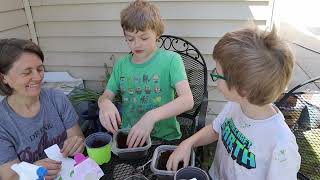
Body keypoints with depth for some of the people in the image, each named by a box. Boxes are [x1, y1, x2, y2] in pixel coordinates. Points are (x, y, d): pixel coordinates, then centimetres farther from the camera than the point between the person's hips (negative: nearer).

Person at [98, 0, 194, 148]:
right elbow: (106, 96, 9)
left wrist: (152, 116, -34)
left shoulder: (171, 60, -9)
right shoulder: (121, 64, 5)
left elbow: (187, 100, -19)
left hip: (165, 138, -3)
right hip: (128, 136, 3)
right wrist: (105, 104, -16)